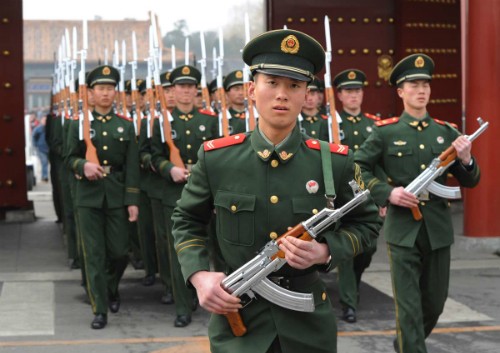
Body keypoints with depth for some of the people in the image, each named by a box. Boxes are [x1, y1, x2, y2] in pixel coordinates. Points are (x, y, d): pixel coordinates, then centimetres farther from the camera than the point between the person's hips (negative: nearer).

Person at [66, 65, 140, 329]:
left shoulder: (126, 126, 6)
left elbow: (132, 167, 3)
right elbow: (70, 158, 6)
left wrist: (133, 201, -3)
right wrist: (83, 166, -18)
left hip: (117, 196, 1)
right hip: (89, 196, -1)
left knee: (119, 252, 4)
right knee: (94, 254, 0)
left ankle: (112, 289, 34)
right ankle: (100, 309, 7)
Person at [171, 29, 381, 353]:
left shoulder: (335, 162, -6)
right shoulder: (216, 158, -5)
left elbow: (366, 224, 6)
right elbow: (187, 222, 8)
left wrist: (325, 252, -14)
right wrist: (199, 276, -8)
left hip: (308, 320, 1)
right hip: (235, 315, 0)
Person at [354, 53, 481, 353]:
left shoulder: (447, 132, 5)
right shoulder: (385, 132, -2)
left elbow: (470, 182, 8)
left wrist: (466, 159, -14)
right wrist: (387, 192, -14)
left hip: (439, 230, 4)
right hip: (403, 230, -4)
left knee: (435, 303, 16)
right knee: (409, 307, -2)